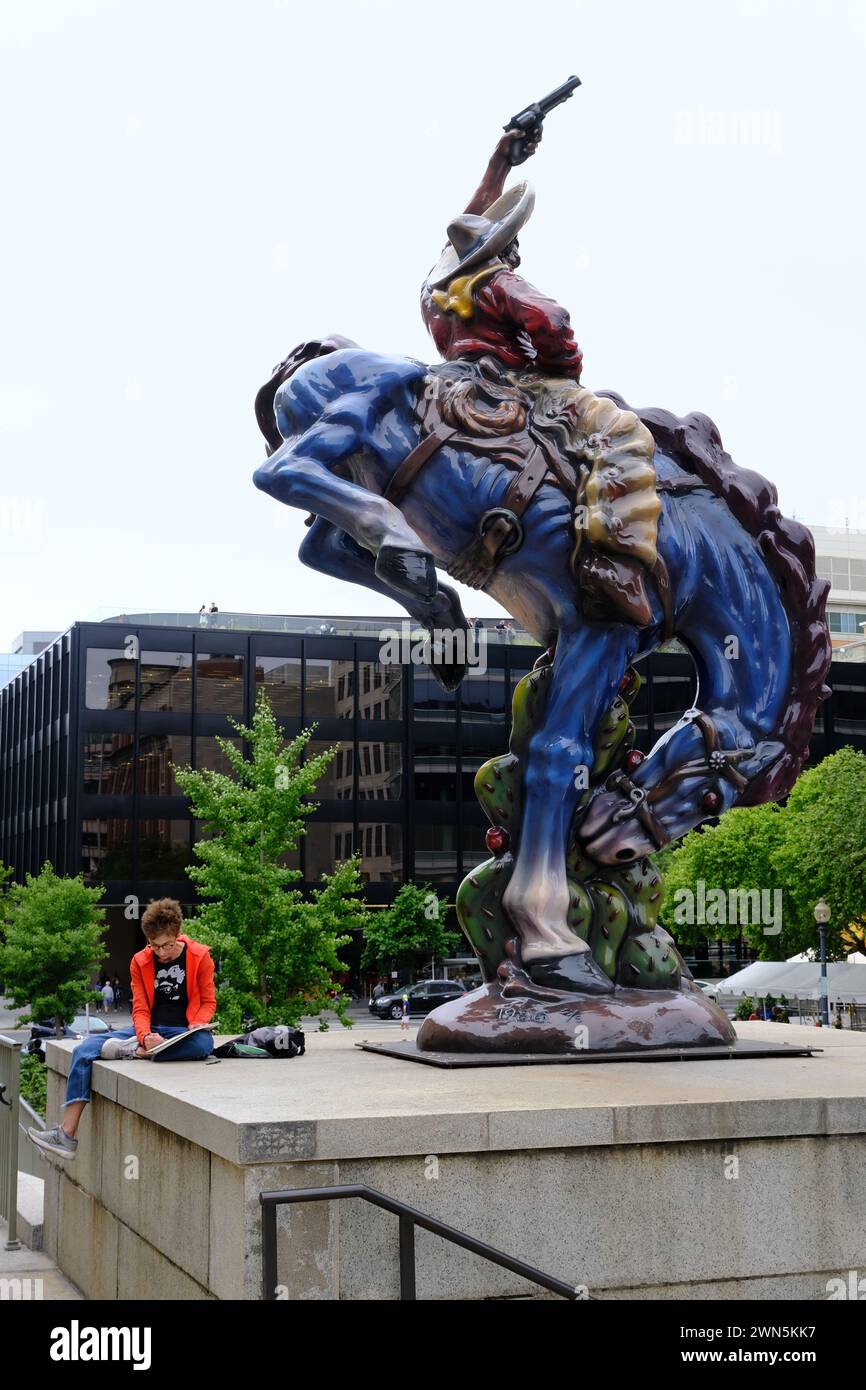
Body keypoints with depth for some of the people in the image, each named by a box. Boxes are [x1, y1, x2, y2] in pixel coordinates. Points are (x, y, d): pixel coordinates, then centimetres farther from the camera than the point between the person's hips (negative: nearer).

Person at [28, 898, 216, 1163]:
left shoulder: (199, 956, -2)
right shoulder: (140, 962, 7)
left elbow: (208, 1002, 3)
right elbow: (140, 1009, 2)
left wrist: (196, 1026, -18)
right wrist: (145, 1036, -19)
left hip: (184, 1033, -3)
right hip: (150, 1030, 3)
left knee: (203, 1043, -42)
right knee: (85, 1050, -16)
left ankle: (135, 1052, -27)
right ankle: (66, 1135, -21)